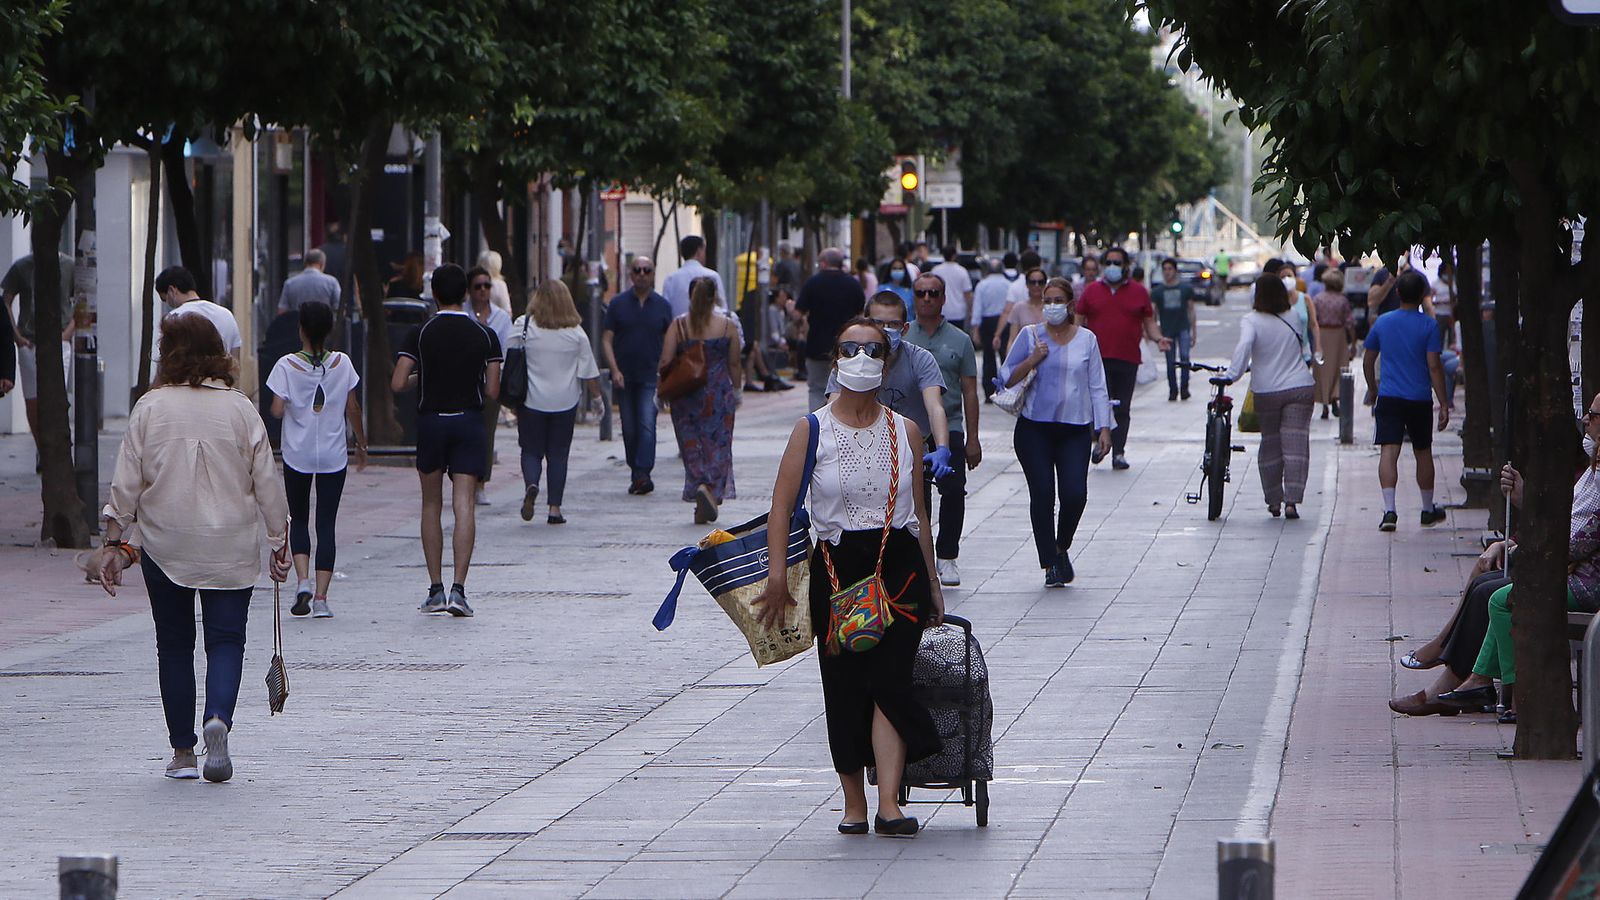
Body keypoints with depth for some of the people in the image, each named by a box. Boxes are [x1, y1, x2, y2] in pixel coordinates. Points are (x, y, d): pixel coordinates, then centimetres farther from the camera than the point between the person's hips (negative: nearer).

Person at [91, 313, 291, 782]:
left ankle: (183, 751, 12)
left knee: (174, 643, 10)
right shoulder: (240, 409, -2)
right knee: (226, 638, 5)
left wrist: (114, 541, 4)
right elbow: (266, 480, 1)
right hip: (231, 545, 0)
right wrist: (279, 540, 10)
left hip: (164, 545, 0)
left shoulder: (151, 408, -4)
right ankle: (218, 716, -22)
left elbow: (126, 481, -3)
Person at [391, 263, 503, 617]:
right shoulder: (485, 335, -1)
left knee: (432, 505, 12)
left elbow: (398, 384, -9)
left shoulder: (421, 334, -4)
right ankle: (458, 588, -15)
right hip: (469, 421, 0)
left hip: (430, 420, 0)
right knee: (465, 505, -4)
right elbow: (492, 391, -2)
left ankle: (435, 589, 10)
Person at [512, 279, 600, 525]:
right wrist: (596, 395, 15)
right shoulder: (576, 332, -3)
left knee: (531, 450, 10)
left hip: (532, 401, -1)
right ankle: (554, 507, 6)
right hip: (565, 403, 1)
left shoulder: (524, 327, -6)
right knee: (558, 454, 9)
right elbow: (589, 371, 2)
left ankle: (531, 485, -19)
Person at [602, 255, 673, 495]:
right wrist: (614, 370, -10)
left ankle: (643, 473, -20)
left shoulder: (662, 305, 5)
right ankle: (635, 474, 17)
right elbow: (606, 339, 1)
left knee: (647, 424, -15)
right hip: (624, 377, 1)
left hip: (650, 376, -1)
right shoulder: (618, 304, 3)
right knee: (629, 429, 6)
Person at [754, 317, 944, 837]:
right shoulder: (812, 432, 1)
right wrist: (777, 574, -15)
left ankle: (889, 804, -16)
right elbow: (782, 506, -4)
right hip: (837, 568, -1)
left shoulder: (905, 432, 8)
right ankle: (853, 803, 15)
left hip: (899, 564, 1)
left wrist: (931, 584, 17)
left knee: (889, 681, -11)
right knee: (844, 686, 2)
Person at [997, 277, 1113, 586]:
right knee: (1042, 494, -8)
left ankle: (1062, 548, 16)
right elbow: (1006, 378, 5)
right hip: (1035, 427, -1)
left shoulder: (1087, 339, 8)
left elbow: (1097, 387, 10)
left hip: (1075, 428, 1)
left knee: (1075, 494, -11)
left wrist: (1103, 427, 4)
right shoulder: (1030, 335, 5)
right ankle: (1050, 563, 1)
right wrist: (1033, 360, -11)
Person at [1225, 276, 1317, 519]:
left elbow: (1244, 346, -25)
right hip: (1300, 387, 1)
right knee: (1295, 444, -2)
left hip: (1266, 391, -1)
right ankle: (1292, 500, -12)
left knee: (1270, 444, 13)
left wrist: (1233, 374, -24)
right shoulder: (1293, 319, 4)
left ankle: (1273, 500, 19)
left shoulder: (1251, 321, -8)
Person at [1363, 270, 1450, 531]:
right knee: (1423, 453, 15)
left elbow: (1368, 360, 12)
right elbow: (1434, 366, -9)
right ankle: (1428, 510, 28)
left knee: (1389, 452, -7)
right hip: (1419, 399, -1)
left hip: (1388, 398, 1)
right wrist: (1443, 404, -6)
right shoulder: (1428, 326, -6)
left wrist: (1372, 389, 29)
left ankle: (1389, 510, -22)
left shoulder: (1382, 322, 3)